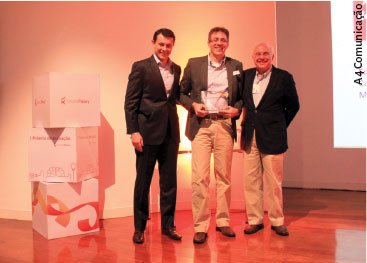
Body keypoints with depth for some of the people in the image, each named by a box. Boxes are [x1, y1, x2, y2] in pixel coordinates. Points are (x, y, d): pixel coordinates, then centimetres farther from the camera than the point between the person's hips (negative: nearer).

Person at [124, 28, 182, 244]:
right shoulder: (141, 67, -3)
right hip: (148, 131, -5)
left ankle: (168, 225, 22)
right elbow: (130, 102, -6)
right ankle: (139, 228, 17)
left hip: (170, 132, 5)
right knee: (143, 181, 4)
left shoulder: (176, 69, 13)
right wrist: (133, 131, -12)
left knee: (170, 181, 9)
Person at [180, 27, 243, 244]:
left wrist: (236, 110, -4)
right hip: (201, 125, -1)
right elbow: (182, 93, 12)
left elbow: (243, 96, 16)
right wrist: (193, 104, -6)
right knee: (200, 176, -7)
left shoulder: (236, 66, 12)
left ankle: (223, 221, 18)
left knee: (224, 175, 7)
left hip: (225, 124, 2)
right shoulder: (194, 64, 9)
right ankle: (201, 226, 0)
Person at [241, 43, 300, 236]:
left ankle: (277, 221, 16)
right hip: (250, 138, 3)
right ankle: (255, 220, 18)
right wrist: (246, 128, 10)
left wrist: (279, 126, 6)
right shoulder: (246, 75, 8)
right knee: (251, 181, 6)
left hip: (272, 138, -3)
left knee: (274, 182, 2)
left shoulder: (284, 77, -1)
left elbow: (293, 106, 8)